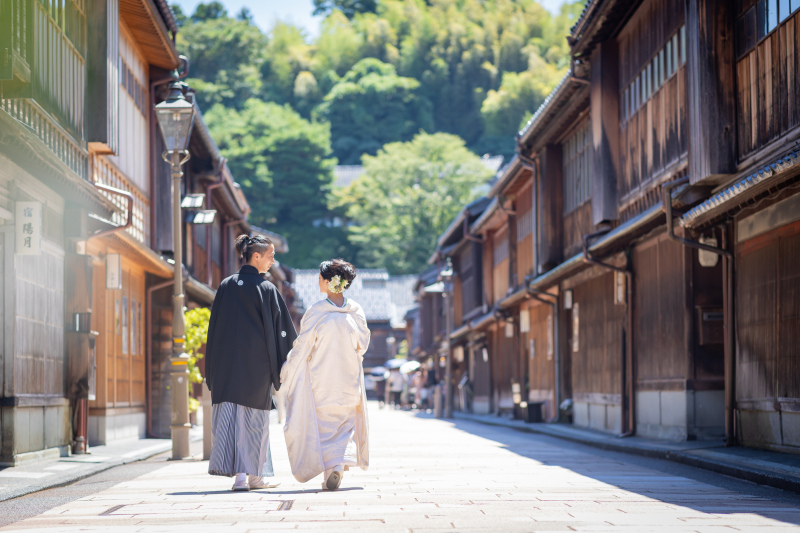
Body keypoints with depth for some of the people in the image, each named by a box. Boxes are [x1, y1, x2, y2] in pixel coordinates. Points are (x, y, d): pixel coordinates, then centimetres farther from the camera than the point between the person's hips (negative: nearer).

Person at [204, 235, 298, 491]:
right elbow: (280, 328, -6)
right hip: (256, 364, -3)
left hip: (227, 363, 3)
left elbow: (214, 327, 8)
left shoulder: (226, 286, 5)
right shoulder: (266, 289, -6)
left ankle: (239, 472, -9)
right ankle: (252, 475, 11)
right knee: (254, 421, 7)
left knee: (230, 416, 2)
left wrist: (212, 369, 14)